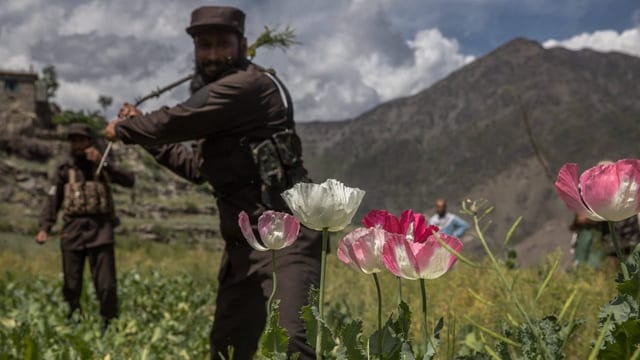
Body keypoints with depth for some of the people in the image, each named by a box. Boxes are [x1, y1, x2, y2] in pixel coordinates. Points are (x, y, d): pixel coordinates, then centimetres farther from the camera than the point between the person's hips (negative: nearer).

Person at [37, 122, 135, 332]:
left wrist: (103, 165, -12)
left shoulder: (102, 167, 10)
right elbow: (53, 201, 4)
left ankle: (109, 325, 8)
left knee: (106, 285, -4)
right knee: (71, 286, 4)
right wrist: (44, 228, -11)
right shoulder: (65, 170, 10)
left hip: (100, 231, -1)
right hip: (73, 232, 1)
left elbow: (129, 182, -5)